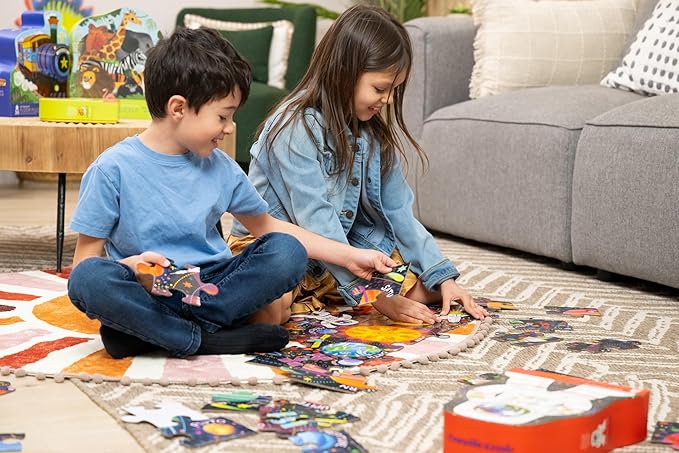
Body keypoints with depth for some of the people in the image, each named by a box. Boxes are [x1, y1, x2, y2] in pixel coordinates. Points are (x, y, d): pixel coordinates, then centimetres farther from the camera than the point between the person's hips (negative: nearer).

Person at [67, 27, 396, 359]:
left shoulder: (220, 168, 7)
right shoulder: (114, 169, -7)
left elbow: (268, 227, 20)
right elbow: (84, 260, -4)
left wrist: (350, 256, 14)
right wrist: (131, 268, -27)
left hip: (213, 287, 5)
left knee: (287, 251, -19)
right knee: (88, 278, -34)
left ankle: (149, 332, -22)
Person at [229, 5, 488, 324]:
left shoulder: (374, 133, 3)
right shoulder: (297, 128, -21)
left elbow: (397, 212, 5)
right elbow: (316, 223, -27)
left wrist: (443, 277, -6)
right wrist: (376, 296, -31)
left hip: (340, 250, 9)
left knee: (429, 287, -10)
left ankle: (312, 302, -4)